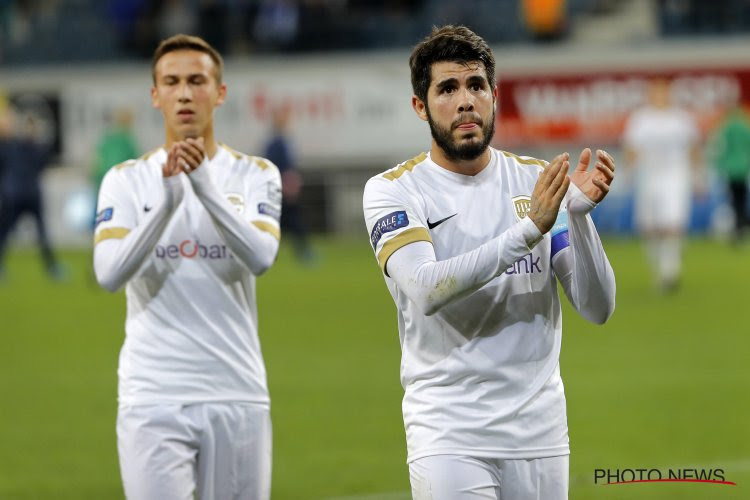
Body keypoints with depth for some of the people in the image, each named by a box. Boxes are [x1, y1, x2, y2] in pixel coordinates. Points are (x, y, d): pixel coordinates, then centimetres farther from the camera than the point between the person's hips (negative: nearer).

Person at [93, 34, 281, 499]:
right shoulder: (126, 180, 4)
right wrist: (168, 199, -22)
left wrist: (204, 185, -23)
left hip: (237, 396, 1)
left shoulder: (255, 175, 5)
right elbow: (109, 274, -11)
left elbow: (260, 257, -13)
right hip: (152, 399, -1)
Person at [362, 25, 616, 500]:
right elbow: (426, 291, -20)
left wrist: (579, 214, -15)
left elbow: (597, 308, 0)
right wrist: (529, 229, -25)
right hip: (449, 436, -3)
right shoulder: (393, 190, -2)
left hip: (539, 427, 3)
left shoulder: (539, 181, 6)